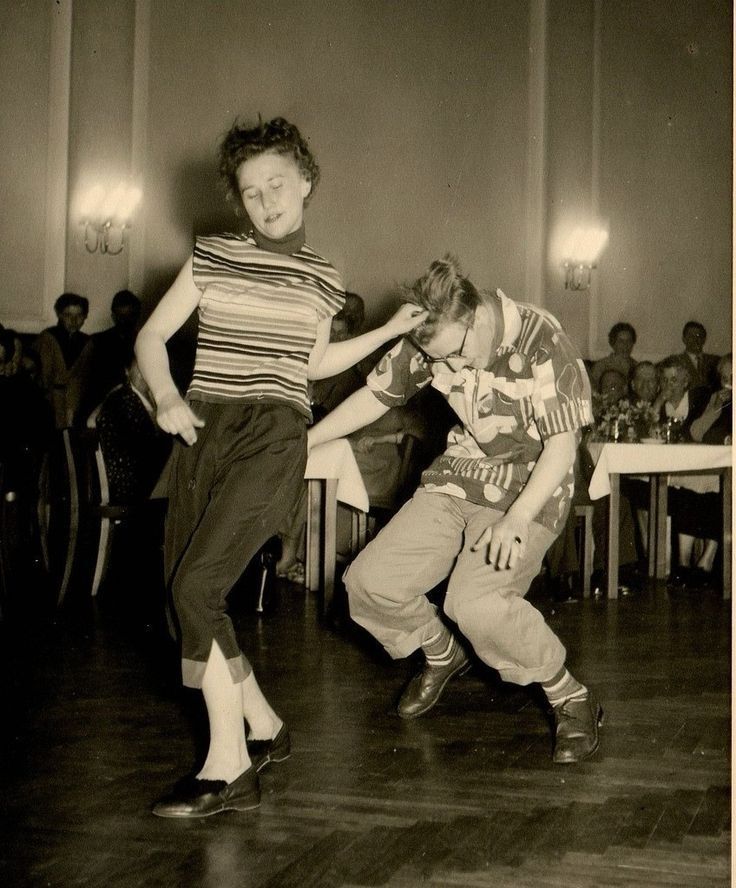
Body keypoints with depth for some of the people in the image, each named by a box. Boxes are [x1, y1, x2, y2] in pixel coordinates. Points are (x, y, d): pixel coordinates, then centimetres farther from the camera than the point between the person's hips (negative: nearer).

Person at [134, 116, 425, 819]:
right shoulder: (213, 257, 10)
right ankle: (264, 728, 20)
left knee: (195, 584, -18)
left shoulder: (323, 279, 13)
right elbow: (151, 336, 12)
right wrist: (166, 397, -6)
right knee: (186, 595, 1)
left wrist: (390, 330, 26)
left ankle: (229, 767, -10)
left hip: (274, 436, -3)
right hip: (202, 432, 3)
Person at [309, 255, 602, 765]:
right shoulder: (430, 340, -6)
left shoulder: (543, 343, -21)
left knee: (476, 604, -29)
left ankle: (573, 702, -5)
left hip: (530, 489, -6)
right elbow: (376, 395, 7)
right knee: (371, 583, -6)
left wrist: (517, 520, -32)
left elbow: (563, 443, -20)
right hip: (459, 477, 6)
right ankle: (442, 655, 25)